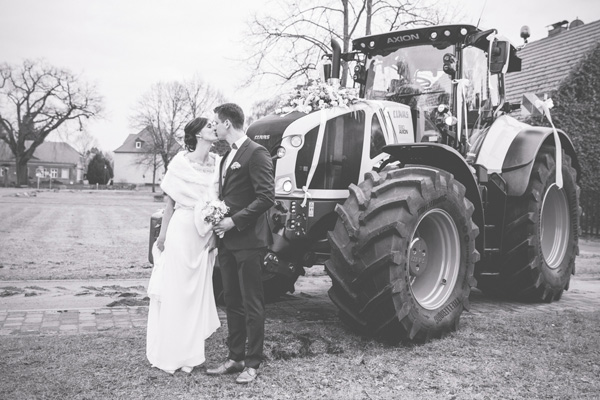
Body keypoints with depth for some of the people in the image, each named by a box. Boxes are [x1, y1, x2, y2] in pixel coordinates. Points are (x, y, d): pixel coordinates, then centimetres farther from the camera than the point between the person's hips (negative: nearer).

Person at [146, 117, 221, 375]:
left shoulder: (216, 163, 5)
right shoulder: (180, 162, -6)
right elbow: (170, 203, -1)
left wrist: (215, 236, -1)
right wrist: (162, 236, -2)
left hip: (205, 235, 5)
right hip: (182, 229, -4)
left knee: (198, 292, 10)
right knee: (175, 292, 2)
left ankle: (191, 352, 21)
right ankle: (169, 354, 12)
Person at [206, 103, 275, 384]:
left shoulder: (256, 153, -10)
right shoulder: (227, 157, 18)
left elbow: (266, 197, -17)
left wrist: (234, 221, -17)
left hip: (248, 240, -9)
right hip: (227, 241, 9)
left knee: (252, 304, 1)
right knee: (232, 301, 13)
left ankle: (253, 363, 10)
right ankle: (235, 358, 24)